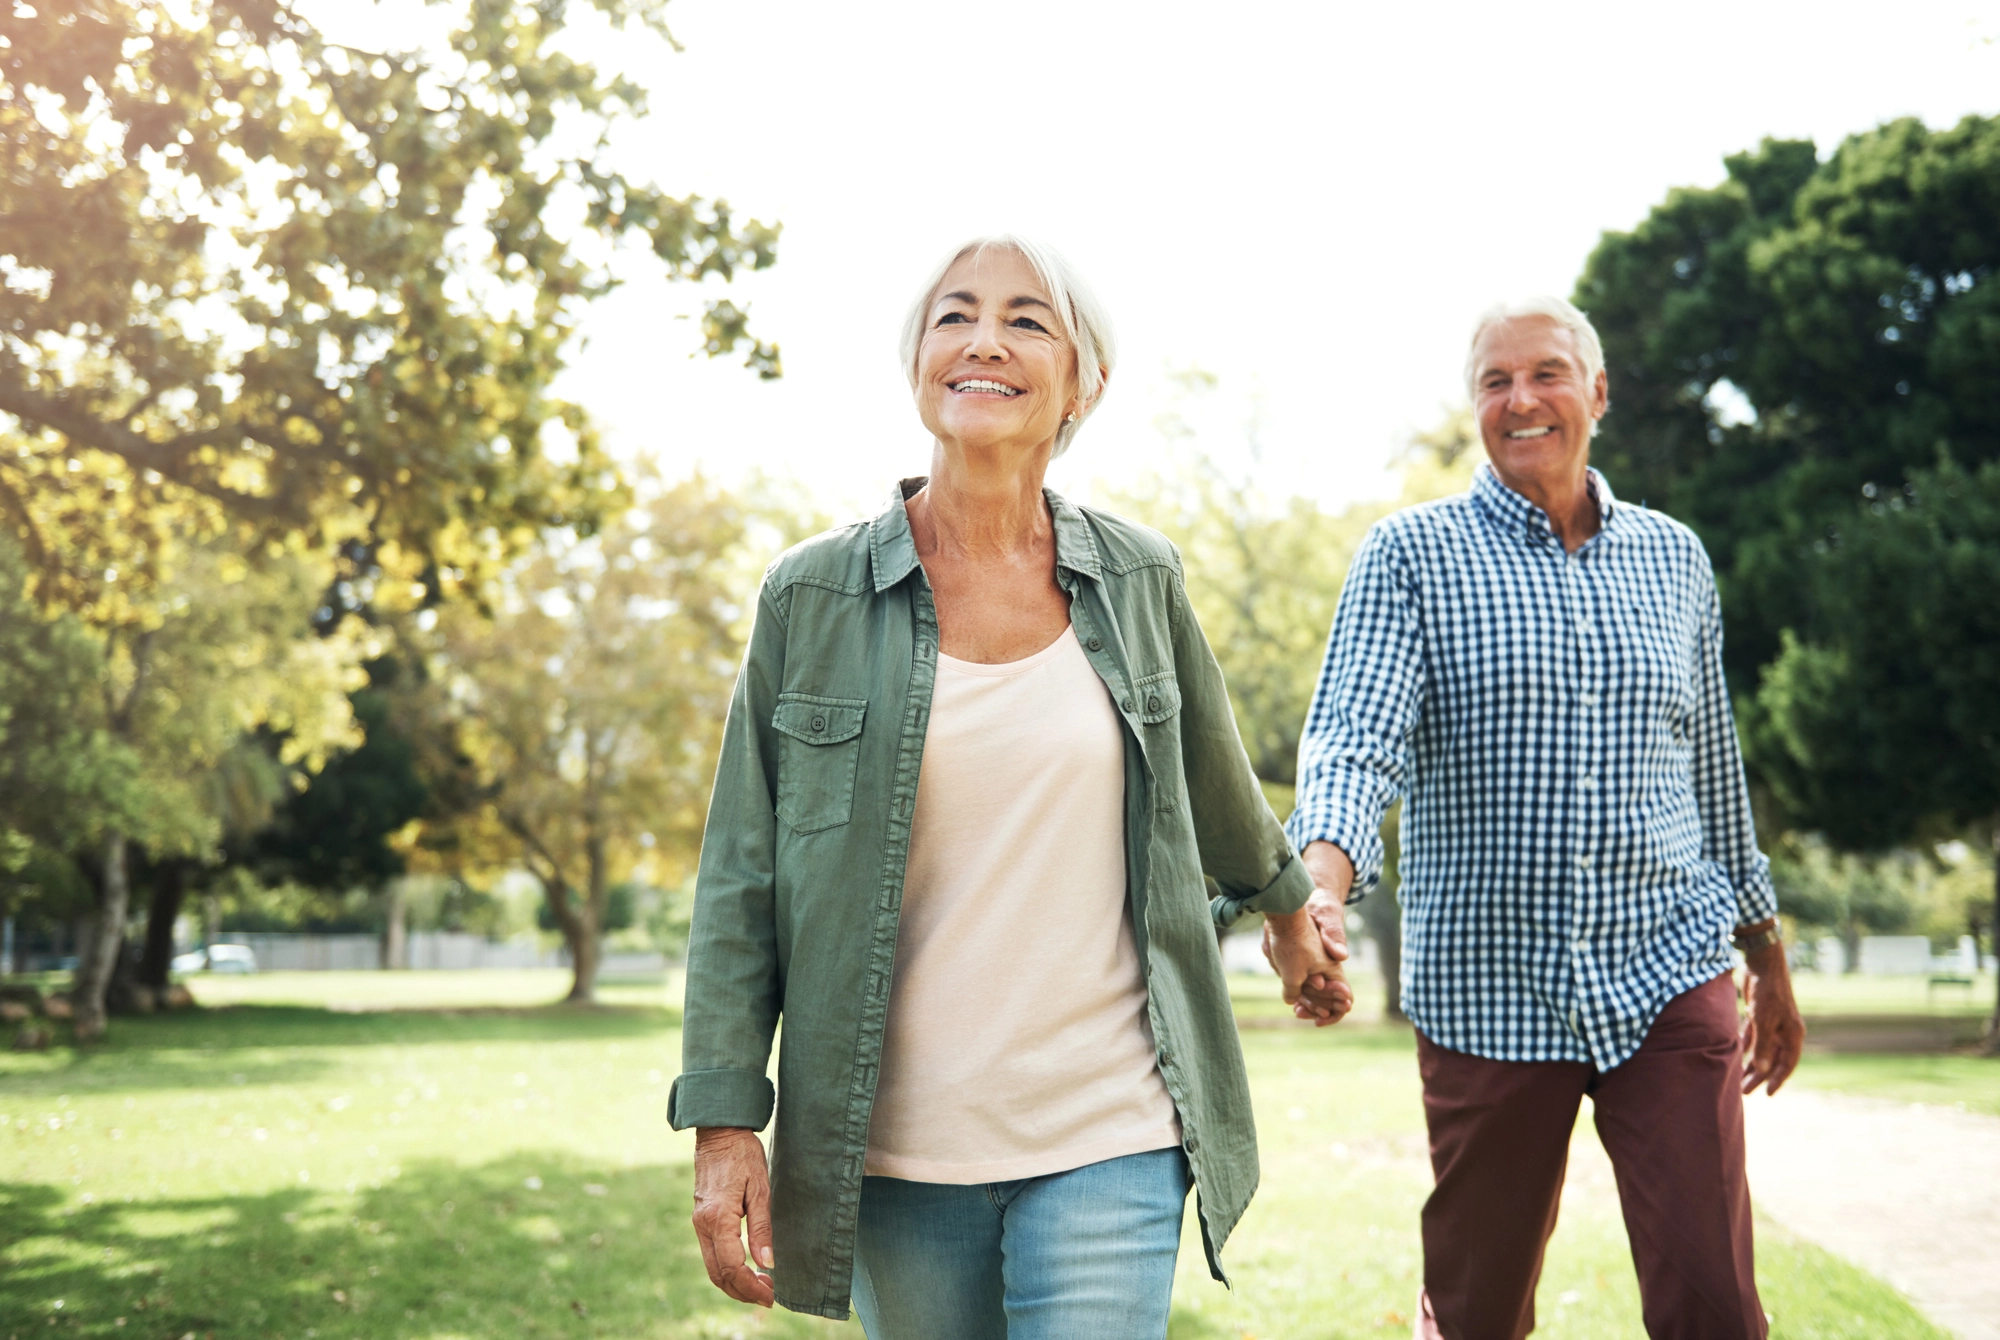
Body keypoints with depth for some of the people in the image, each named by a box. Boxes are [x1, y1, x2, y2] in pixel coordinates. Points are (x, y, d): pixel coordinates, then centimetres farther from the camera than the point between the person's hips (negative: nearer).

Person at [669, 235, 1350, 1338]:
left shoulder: (1138, 579, 4)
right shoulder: (811, 597, -1)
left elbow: (1214, 777, 22)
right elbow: (739, 882, 0)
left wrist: (1285, 907, 36)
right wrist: (724, 1121, -6)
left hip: (1108, 1136, 0)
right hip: (899, 1149, 0)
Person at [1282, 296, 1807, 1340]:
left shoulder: (1674, 559, 11)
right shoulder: (1411, 554, 0)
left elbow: (1716, 775, 19)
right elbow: (1355, 737, -15)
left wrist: (1769, 960, 23)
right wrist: (1320, 885, -34)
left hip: (1667, 975, 2)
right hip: (1488, 988, -2)